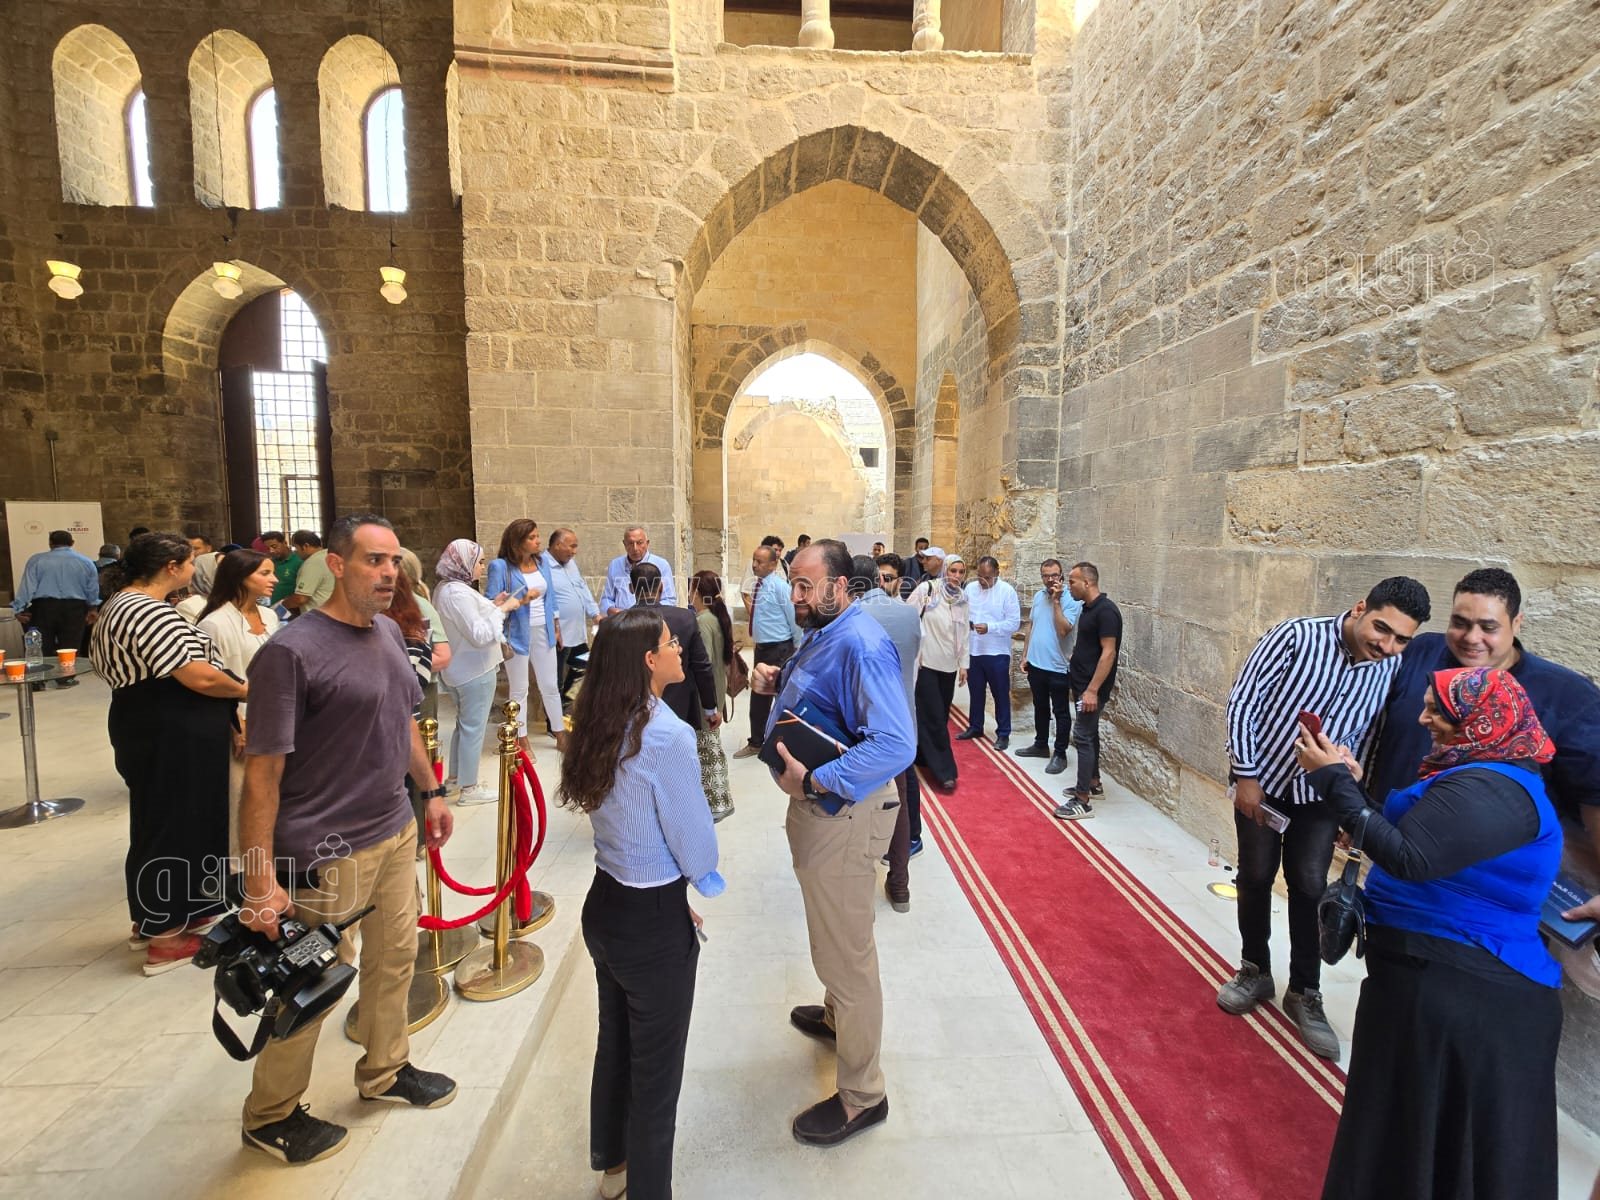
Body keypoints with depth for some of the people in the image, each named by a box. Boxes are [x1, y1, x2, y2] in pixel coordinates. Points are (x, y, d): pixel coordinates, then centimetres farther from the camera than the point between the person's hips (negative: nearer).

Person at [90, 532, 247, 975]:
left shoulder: (120, 604, 14)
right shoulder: (153, 613, -22)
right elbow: (200, 676, -27)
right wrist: (242, 690, -9)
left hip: (150, 729, 11)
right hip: (173, 737, -11)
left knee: (159, 822, 20)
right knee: (173, 826, 0)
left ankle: (153, 918, 35)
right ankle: (165, 940, 12)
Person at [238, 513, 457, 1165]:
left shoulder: (388, 632, 3)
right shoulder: (292, 652, -20)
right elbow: (262, 773, -19)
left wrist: (432, 792, 18)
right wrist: (260, 880, -19)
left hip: (396, 834, 7)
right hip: (327, 854, -7)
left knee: (394, 959, 21)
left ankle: (385, 1069, 45)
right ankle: (270, 1116, 37)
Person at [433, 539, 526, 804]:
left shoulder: (446, 589, 8)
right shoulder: (458, 593, -25)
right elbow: (480, 635, -27)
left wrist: (492, 605, 8)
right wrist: (503, 609, -20)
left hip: (459, 670, 10)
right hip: (475, 672, -10)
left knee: (464, 723, 22)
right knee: (474, 727, 1)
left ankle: (455, 777, 34)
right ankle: (469, 788, 11)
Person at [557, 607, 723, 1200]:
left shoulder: (599, 725, -3)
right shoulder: (667, 734, -27)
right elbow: (693, 839, -19)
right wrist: (705, 881, 3)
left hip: (604, 904, 8)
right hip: (655, 920, -8)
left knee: (615, 1044, 29)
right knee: (656, 1068, 15)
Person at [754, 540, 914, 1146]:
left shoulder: (861, 645, -26)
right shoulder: (821, 632, 6)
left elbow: (895, 745, -36)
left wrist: (811, 781, -33)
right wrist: (775, 680, 2)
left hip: (842, 812, -10)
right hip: (819, 805, 10)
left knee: (845, 950, 5)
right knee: (831, 934, 30)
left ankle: (861, 1095, 25)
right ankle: (837, 1016, 55)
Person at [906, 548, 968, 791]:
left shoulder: (962, 598, 7)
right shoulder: (926, 589, -9)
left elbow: (964, 634, 11)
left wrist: (963, 664, 10)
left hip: (949, 665, 6)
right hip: (927, 662, -5)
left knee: (940, 715, 11)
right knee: (934, 716, -5)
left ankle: (924, 757, 28)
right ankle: (944, 770, 1)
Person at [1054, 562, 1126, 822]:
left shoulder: (1105, 611, -19)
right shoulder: (1088, 608, 10)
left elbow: (1108, 653, -23)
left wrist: (1092, 690, -25)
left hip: (1092, 688, -10)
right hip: (1082, 684, 10)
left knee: (1083, 736, -8)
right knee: (1089, 734, 18)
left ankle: (1083, 801, -3)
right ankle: (1093, 783, 32)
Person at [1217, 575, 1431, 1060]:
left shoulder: (1392, 672, -10)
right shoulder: (1297, 636, -21)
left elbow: (1372, 743, 1)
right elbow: (1243, 701, -16)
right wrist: (1245, 776, -15)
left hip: (1320, 795, 2)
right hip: (1260, 783, -2)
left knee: (1309, 888, 6)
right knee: (1255, 878, 10)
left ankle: (1304, 993, 25)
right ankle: (1255, 971, 31)